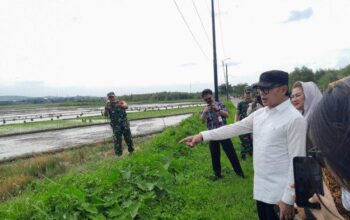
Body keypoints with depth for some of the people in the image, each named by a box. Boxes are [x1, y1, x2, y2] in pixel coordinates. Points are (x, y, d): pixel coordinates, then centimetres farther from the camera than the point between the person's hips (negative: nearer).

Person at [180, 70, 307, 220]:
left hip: (280, 195, -7)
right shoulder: (259, 114, 5)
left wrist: (288, 199, -17)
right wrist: (203, 135, -2)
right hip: (261, 188, 7)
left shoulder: (294, 119, -17)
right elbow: (234, 128, 6)